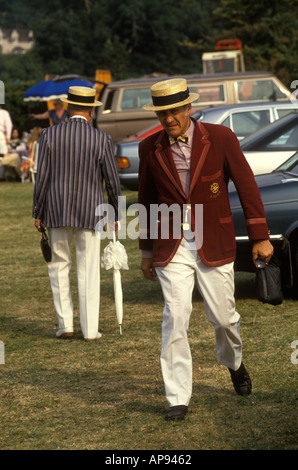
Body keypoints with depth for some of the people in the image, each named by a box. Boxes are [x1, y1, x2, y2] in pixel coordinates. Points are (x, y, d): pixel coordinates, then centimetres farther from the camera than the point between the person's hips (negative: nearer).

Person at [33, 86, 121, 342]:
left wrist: (38, 214, 5)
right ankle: (90, 330, 7)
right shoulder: (102, 139, -6)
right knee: (89, 271, 5)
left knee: (59, 266, 14)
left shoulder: (50, 135, -4)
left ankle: (65, 323, 10)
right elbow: (112, 181, -2)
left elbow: (42, 177, -4)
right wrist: (116, 214, 12)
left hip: (57, 212, 1)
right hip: (90, 213, -1)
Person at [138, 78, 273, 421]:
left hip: (214, 245, -1)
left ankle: (234, 362, 41)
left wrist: (260, 237, -3)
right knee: (175, 317, -11)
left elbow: (247, 186, -2)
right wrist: (146, 251, 14)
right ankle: (178, 399, -5)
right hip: (172, 246, 1)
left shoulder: (220, 138, -7)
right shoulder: (150, 149, 1)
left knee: (223, 316, 7)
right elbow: (146, 200, 12)